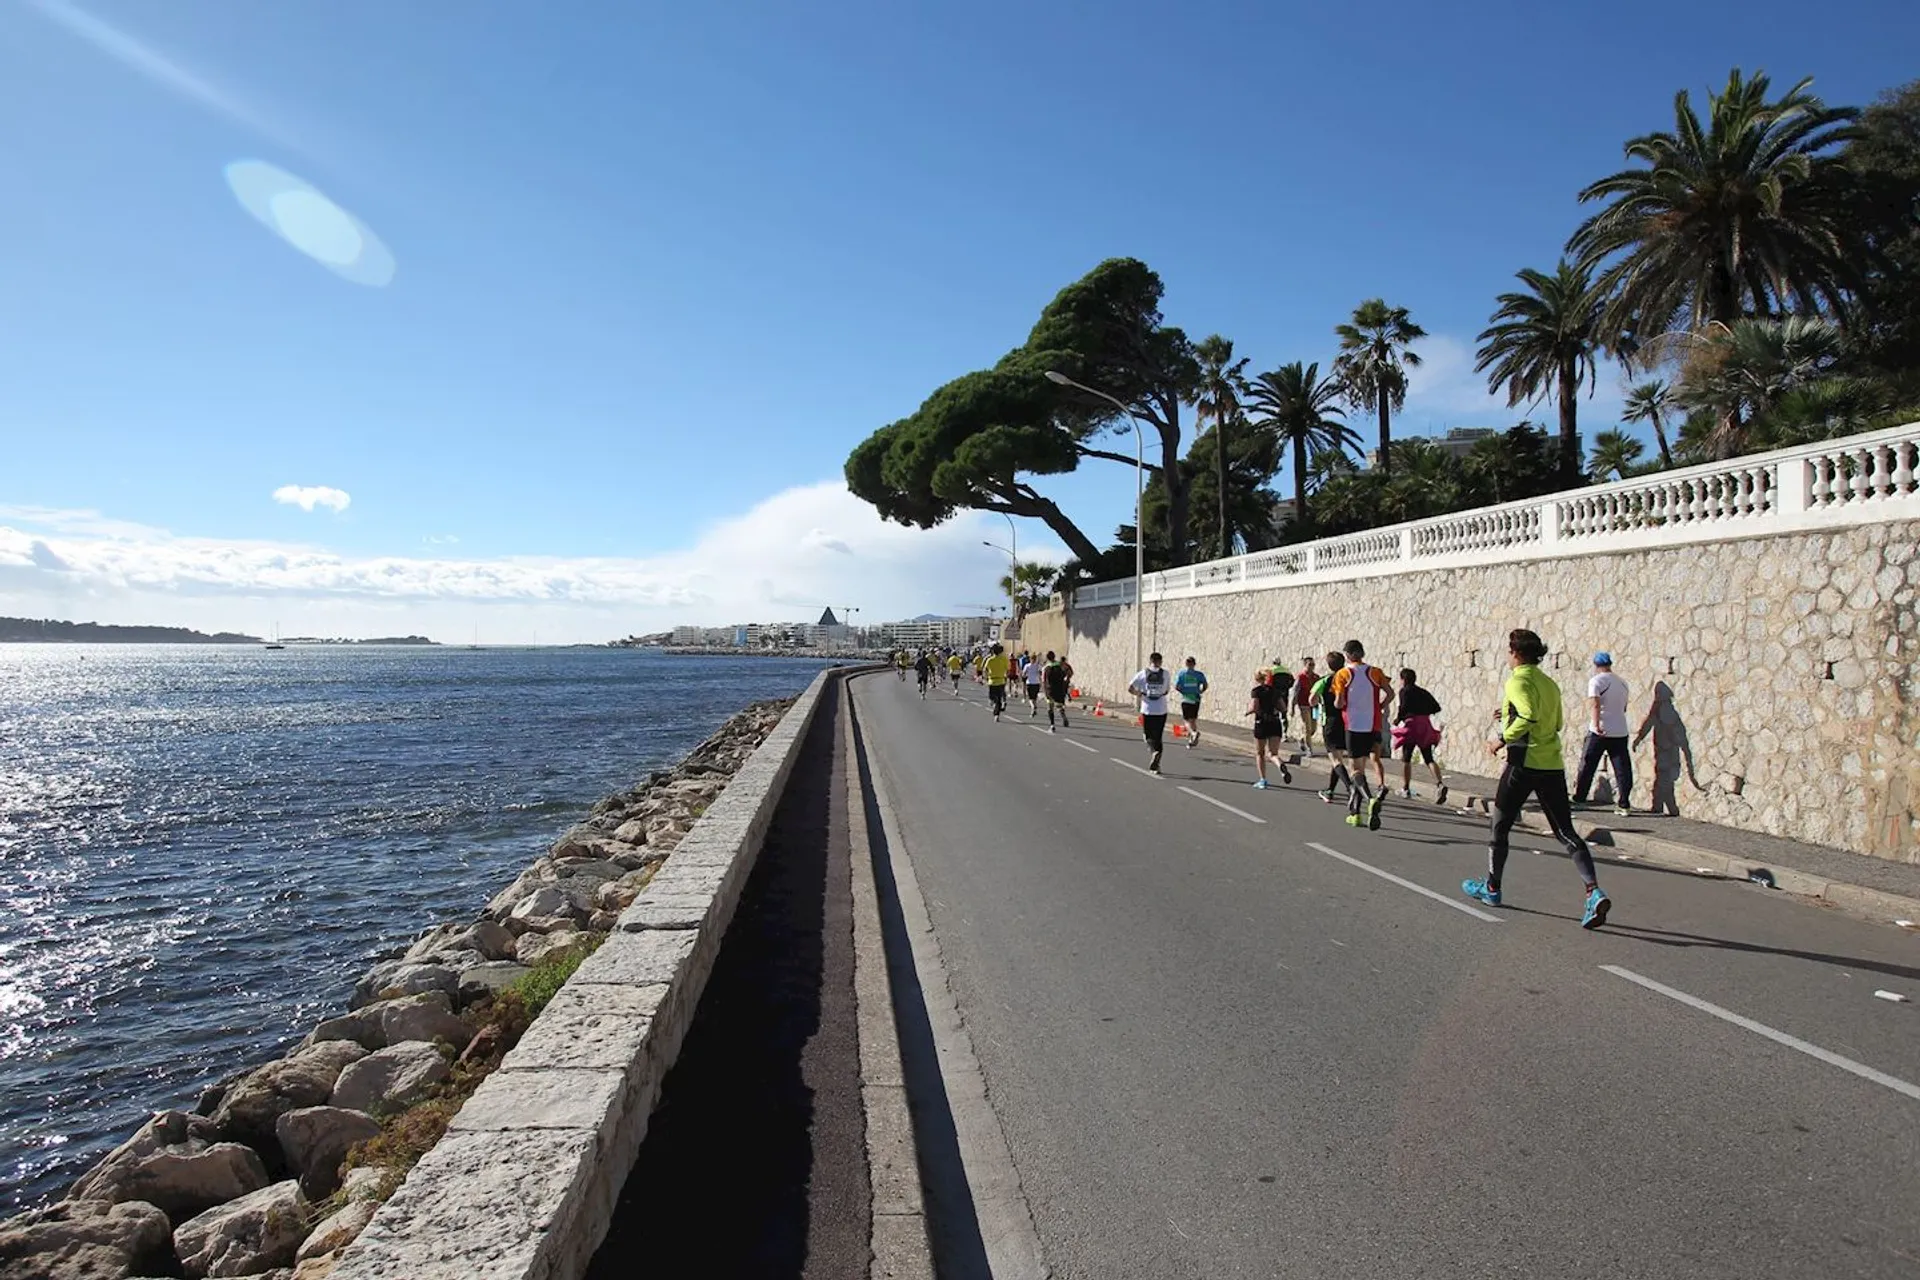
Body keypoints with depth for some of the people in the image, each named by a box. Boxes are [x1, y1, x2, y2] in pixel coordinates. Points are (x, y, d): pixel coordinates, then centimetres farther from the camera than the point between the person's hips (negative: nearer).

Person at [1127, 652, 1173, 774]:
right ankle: (1155, 765, 7)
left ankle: (1154, 751, -21)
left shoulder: (1143, 673, -1)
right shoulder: (1165, 674, -1)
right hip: (1161, 710, 1)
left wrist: (1139, 694, 12)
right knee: (1158, 737, 11)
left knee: (1149, 736, 9)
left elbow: (1130, 688, -4)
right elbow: (1167, 690, 6)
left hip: (1147, 710, -1)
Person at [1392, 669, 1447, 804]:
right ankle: (1440, 784, -20)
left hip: (1411, 724, -5)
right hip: (1425, 725, 5)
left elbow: (1404, 707, -16)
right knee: (1429, 759, 2)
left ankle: (1406, 789, 13)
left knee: (1406, 758, 9)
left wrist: (1398, 719, -2)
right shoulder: (1423, 692, 17)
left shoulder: (1404, 691, -1)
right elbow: (1437, 708, 11)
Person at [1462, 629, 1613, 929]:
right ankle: (1594, 891, -14)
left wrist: (1503, 739, -16)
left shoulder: (1519, 681, -10)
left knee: (1500, 826, 11)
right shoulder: (1549, 683, 13)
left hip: (1524, 763, -7)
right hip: (1553, 765, 7)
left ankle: (1491, 888, 23)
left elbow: (1529, 716, -26)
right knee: (1565, 832, 4)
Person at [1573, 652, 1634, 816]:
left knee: (1587, 765, 6)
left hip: (1599, 732, -5)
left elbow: (1594, 704, -23)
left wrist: (1596, 724, -33)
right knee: (1622, 769, 4)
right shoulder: (1622, 683, 13)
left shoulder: (1596, 681, -7)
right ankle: (1623, 805, 2)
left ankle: (1578, 798, 13)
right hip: (1620, 731, 5)